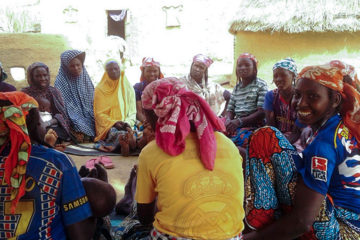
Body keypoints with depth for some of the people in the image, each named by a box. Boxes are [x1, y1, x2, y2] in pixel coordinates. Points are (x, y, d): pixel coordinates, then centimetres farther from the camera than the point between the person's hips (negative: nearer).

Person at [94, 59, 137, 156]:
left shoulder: (128, 88, 14)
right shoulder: (100, 89, 9)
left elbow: (132, 112, 10)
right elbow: (99, 113, 3)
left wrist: (128, 123, -12)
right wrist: (114, 123, -14)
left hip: (125, 124, 3)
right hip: (107, 126, -3)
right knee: (115, 132, -39)